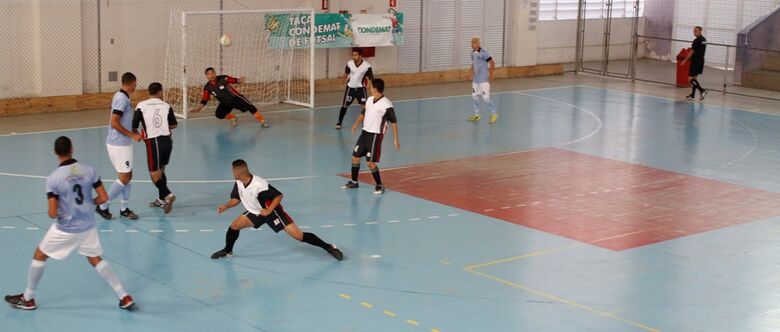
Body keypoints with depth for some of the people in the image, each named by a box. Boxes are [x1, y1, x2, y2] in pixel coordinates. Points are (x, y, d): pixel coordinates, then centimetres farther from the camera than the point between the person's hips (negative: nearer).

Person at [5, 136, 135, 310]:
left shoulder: (53, 178, -17)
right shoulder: (88, 170, -7)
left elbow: (53, 214, -17)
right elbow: (103, 198, -4)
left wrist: (53, 211, 7)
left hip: (66, 229, -4)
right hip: (88, 226, 4)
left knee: (40, 256, 18)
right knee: (96, 260, 20)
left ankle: (28, 299, 28)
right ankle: (124, 297, 14)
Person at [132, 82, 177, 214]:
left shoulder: (141, 106, -2)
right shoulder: (166, 106, 5)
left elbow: (134, 127, -2)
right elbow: (173, 125, 3)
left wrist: (137, 134, 20)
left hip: (153, 142, -4)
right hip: (167, 140, 4)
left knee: (154, 174, -1)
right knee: (160, 170, 20)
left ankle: (168, 195, -23)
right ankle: (161, 199, 26)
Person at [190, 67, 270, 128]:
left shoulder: (223, 79, -17)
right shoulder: (207, 87, -10)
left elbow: (235, 80, -14)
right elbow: (204, 100, -5)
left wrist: (239, 80, -36)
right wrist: (198, 108, -16)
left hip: (235, 98, -3)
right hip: (225, 103, 3)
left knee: (250, 107, -18)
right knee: (219, 114, -17)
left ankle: (262, 121, -11)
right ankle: (233, 118, 10)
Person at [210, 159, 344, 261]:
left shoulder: (259, 185, -34)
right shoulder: (239, 183, -11)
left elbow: (279, 196, -26)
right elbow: (236, 199, 6)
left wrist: (269, 210, -33)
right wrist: (225, 206, -11)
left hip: (272, 211, -7)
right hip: (256, 212, 7)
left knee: (297, 234, -16)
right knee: (234, 225, 0)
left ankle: (329, 247, -12)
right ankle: (227, 251, 27)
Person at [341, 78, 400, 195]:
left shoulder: (386, 105, -17)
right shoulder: (369, 100, 4)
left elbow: (394, 122, -11)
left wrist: (395, 140, -13)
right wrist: (356, 124, 8)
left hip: (375, 136, -7)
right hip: (365, 133, 7)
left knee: (371, 163, -8)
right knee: (355, 157, 13)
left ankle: (380, 186, 9)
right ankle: (354, 182, 31)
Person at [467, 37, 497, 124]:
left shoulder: (484, 53, -18)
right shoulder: (473, 53, 5)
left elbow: (492, 63, -18)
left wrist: (490, 75, -19)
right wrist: (471, 69, 6)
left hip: (484, 80, -8)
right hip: (475, 79, 8)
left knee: (486, 98, -6)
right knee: (475, 97, 11)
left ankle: (494, 114, 8)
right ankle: (476, 115, 24)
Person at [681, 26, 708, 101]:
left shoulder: (697, 40, -16)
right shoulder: (704, 40, 12)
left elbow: (692, 52, -14)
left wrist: (685, 60, -6)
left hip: (695, 61, -9)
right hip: (701, 60, 9)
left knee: (690, 78, -6)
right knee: (694, 78, 13)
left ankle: (702, 90, -16)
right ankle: (692, 95, 16)